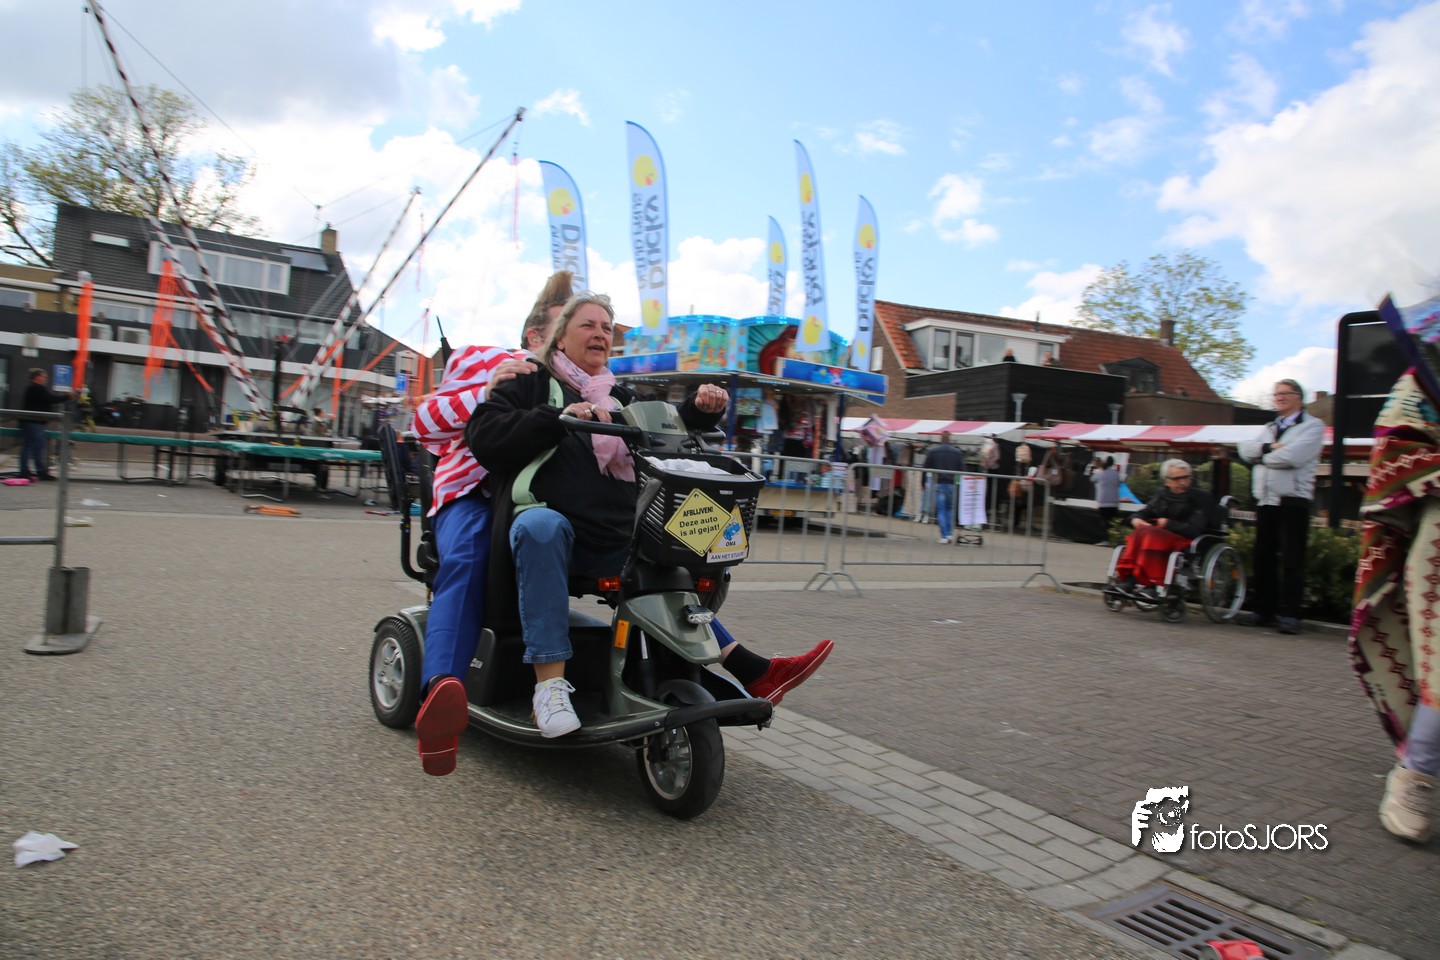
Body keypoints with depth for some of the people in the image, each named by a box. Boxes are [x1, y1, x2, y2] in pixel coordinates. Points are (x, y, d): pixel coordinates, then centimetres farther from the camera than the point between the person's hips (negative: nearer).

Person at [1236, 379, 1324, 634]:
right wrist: (1268, 447, -10)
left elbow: (1292, 456, -15)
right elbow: (1245, 449, 7)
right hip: (1265, 500, 6)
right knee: (1263, 558, 6)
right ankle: (1264, 611, 13)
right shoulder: (1268, 428, 23)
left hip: (1293, 501, -6)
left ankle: (1290, 614, 0)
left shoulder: (1313, 426, 2)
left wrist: (1262, 455, -1)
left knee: (1292, 560, -5)